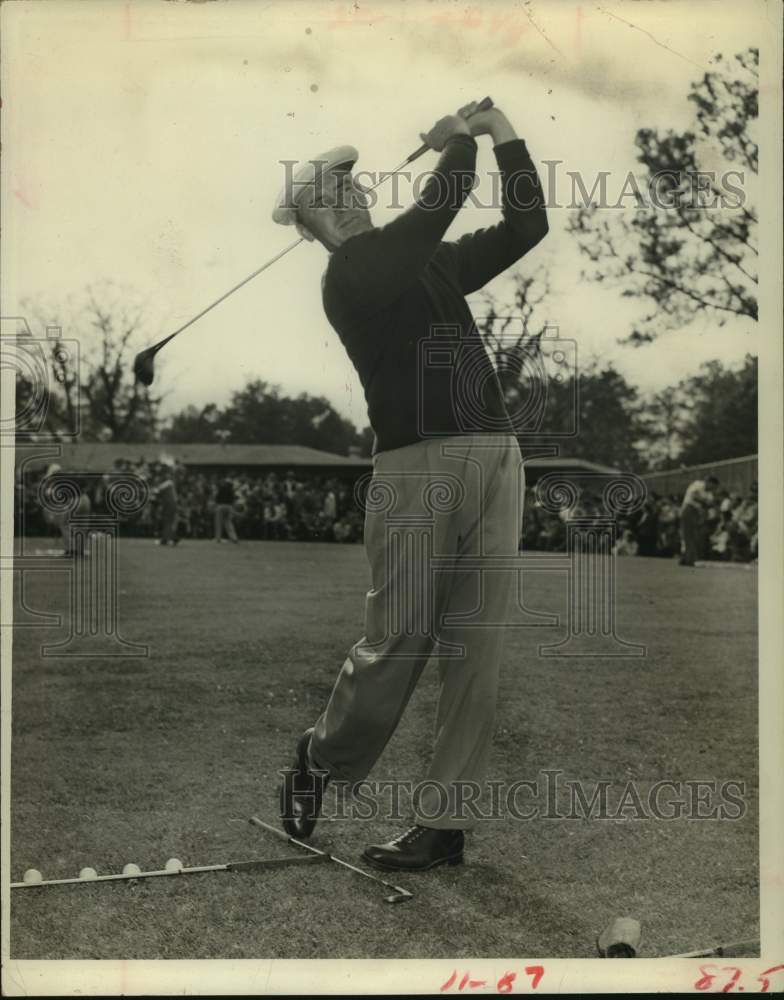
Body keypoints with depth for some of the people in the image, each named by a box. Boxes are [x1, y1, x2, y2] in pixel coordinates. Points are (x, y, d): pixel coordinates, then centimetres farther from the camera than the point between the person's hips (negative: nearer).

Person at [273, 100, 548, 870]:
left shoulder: (430, 264, 21)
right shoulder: (350, 277, 0)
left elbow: (525, 227, 20)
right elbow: (441, 205, -7)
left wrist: (501, 129, 17)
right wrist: (461, 135, 10)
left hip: (496, 460, 6)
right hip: (416, 465, -6)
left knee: (474, 653, 2)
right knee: (399, 642, -4)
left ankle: (442, 822, 9)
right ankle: (318, 760, 23)